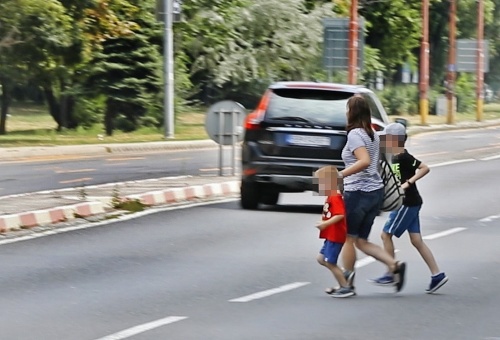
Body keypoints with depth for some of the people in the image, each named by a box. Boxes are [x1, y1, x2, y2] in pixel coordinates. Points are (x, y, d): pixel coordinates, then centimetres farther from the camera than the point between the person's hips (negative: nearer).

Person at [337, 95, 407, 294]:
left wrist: (341, 175, -28)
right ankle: (394, 265, -3)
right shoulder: (373, 135, 13)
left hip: (358, 192, -8)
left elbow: (364, 161, -27)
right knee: (361, 241, 12)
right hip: (376, 190, 8)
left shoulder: (354, 134, -13)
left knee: (348, 238, 5)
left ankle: (347, 283, 9)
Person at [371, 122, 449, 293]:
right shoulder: (396, 157, 11)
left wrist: (408, 183, -26)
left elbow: (425, 168, -24)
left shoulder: (404, 157, -17)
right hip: (409, 203, 10)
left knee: (386, 234, -1)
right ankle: (437, 275, 5)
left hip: (408, 203, -10)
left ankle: (390, 274, 5)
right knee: (416, 240, 7)